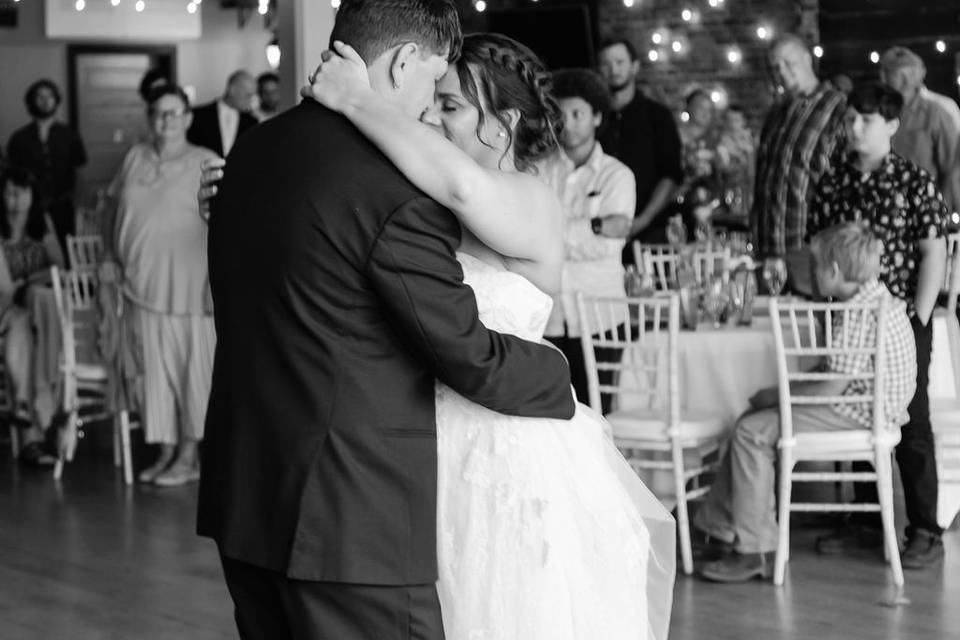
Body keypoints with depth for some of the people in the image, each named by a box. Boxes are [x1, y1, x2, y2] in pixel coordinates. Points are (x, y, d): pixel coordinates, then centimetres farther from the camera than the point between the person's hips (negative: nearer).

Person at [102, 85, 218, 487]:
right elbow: (118, 211, 21)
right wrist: (112, 257, 10)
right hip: (142, 283, 4)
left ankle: (188, 457, 6)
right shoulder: (135, 159, 13)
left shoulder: (205, 163, 0)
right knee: (154, 368, 6)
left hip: (187, 284, -4)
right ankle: (166, 451, 14)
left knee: (193, 367, -1)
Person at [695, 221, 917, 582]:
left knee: (752, 432, -14)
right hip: (866, 406, 11)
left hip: (860, 414, -11)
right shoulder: (876, 298, 12)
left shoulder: (856, 313, -21)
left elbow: (832, 387, -24)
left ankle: (756, 552, -11)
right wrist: (785, 390, 9)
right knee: (752, 420, 13)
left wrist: (776, 394, -10)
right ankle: (716, 524, 18)